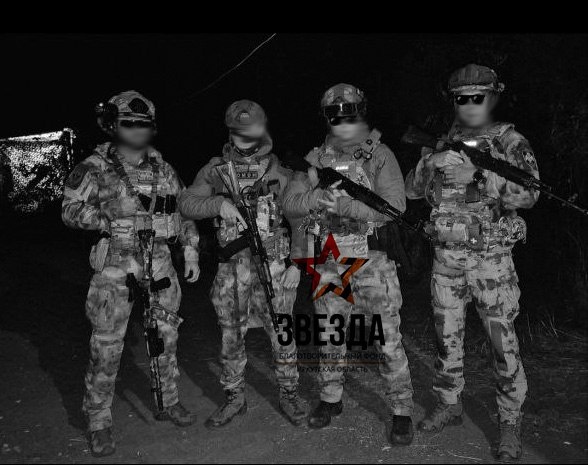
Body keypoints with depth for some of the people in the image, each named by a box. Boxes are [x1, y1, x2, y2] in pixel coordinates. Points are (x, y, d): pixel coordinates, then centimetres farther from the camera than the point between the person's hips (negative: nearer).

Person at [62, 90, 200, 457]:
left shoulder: (163, 169, 10)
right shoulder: (96, 168, -1)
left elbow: (184, 212, 15)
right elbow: (71, 210, -6)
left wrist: (190, 250, 9)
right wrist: (112, 221, -19)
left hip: (159, 263, 4)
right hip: (115, 266, -4)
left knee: (166, 337, 14)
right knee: (107, 347, 0)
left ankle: (169, 402, 33)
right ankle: (99, 423, 16)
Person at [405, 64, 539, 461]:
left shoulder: (511, 142, -3)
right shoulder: (445, 142, 9)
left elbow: (528, 195, -17)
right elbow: (413, 191, 8)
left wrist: (479, 173, -27)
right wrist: (428, 164, -10)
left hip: (492, 258, -4)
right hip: (447, 256, 4)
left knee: (504, 342, 0)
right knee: (447, 336, 13)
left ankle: (511, 425, 16)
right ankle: (450, 405, 31)